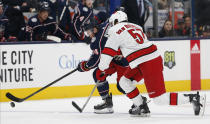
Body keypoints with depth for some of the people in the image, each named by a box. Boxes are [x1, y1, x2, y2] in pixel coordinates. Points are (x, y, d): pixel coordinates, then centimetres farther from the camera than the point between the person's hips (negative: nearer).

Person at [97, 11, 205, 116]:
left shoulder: (116, 30, -1)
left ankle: (191, 98, -11)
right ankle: (141, 107, 14)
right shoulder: (135, 27, 22)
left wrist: (101, 70, 6)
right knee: (124, 81, 17)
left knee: (159, 99, -8)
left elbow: (108, 52, -2)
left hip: (148, 64, -9)